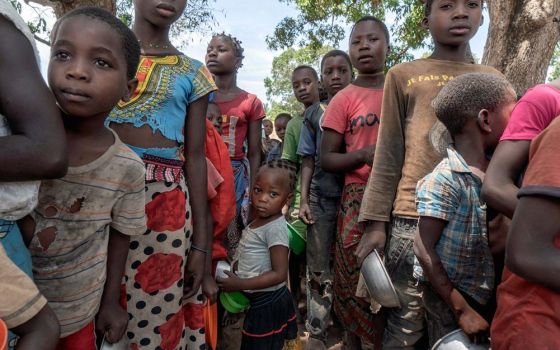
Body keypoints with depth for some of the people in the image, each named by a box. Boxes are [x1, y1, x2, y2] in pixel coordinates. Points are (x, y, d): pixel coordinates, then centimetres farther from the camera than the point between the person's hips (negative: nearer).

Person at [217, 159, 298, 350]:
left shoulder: (275, 228, -25)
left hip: (267, 302, -8)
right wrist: (235, 271, -2)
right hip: (261, 299, 8)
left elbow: (279, 274, -25)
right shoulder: (259, 220, 0)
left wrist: (241, 284, -24)